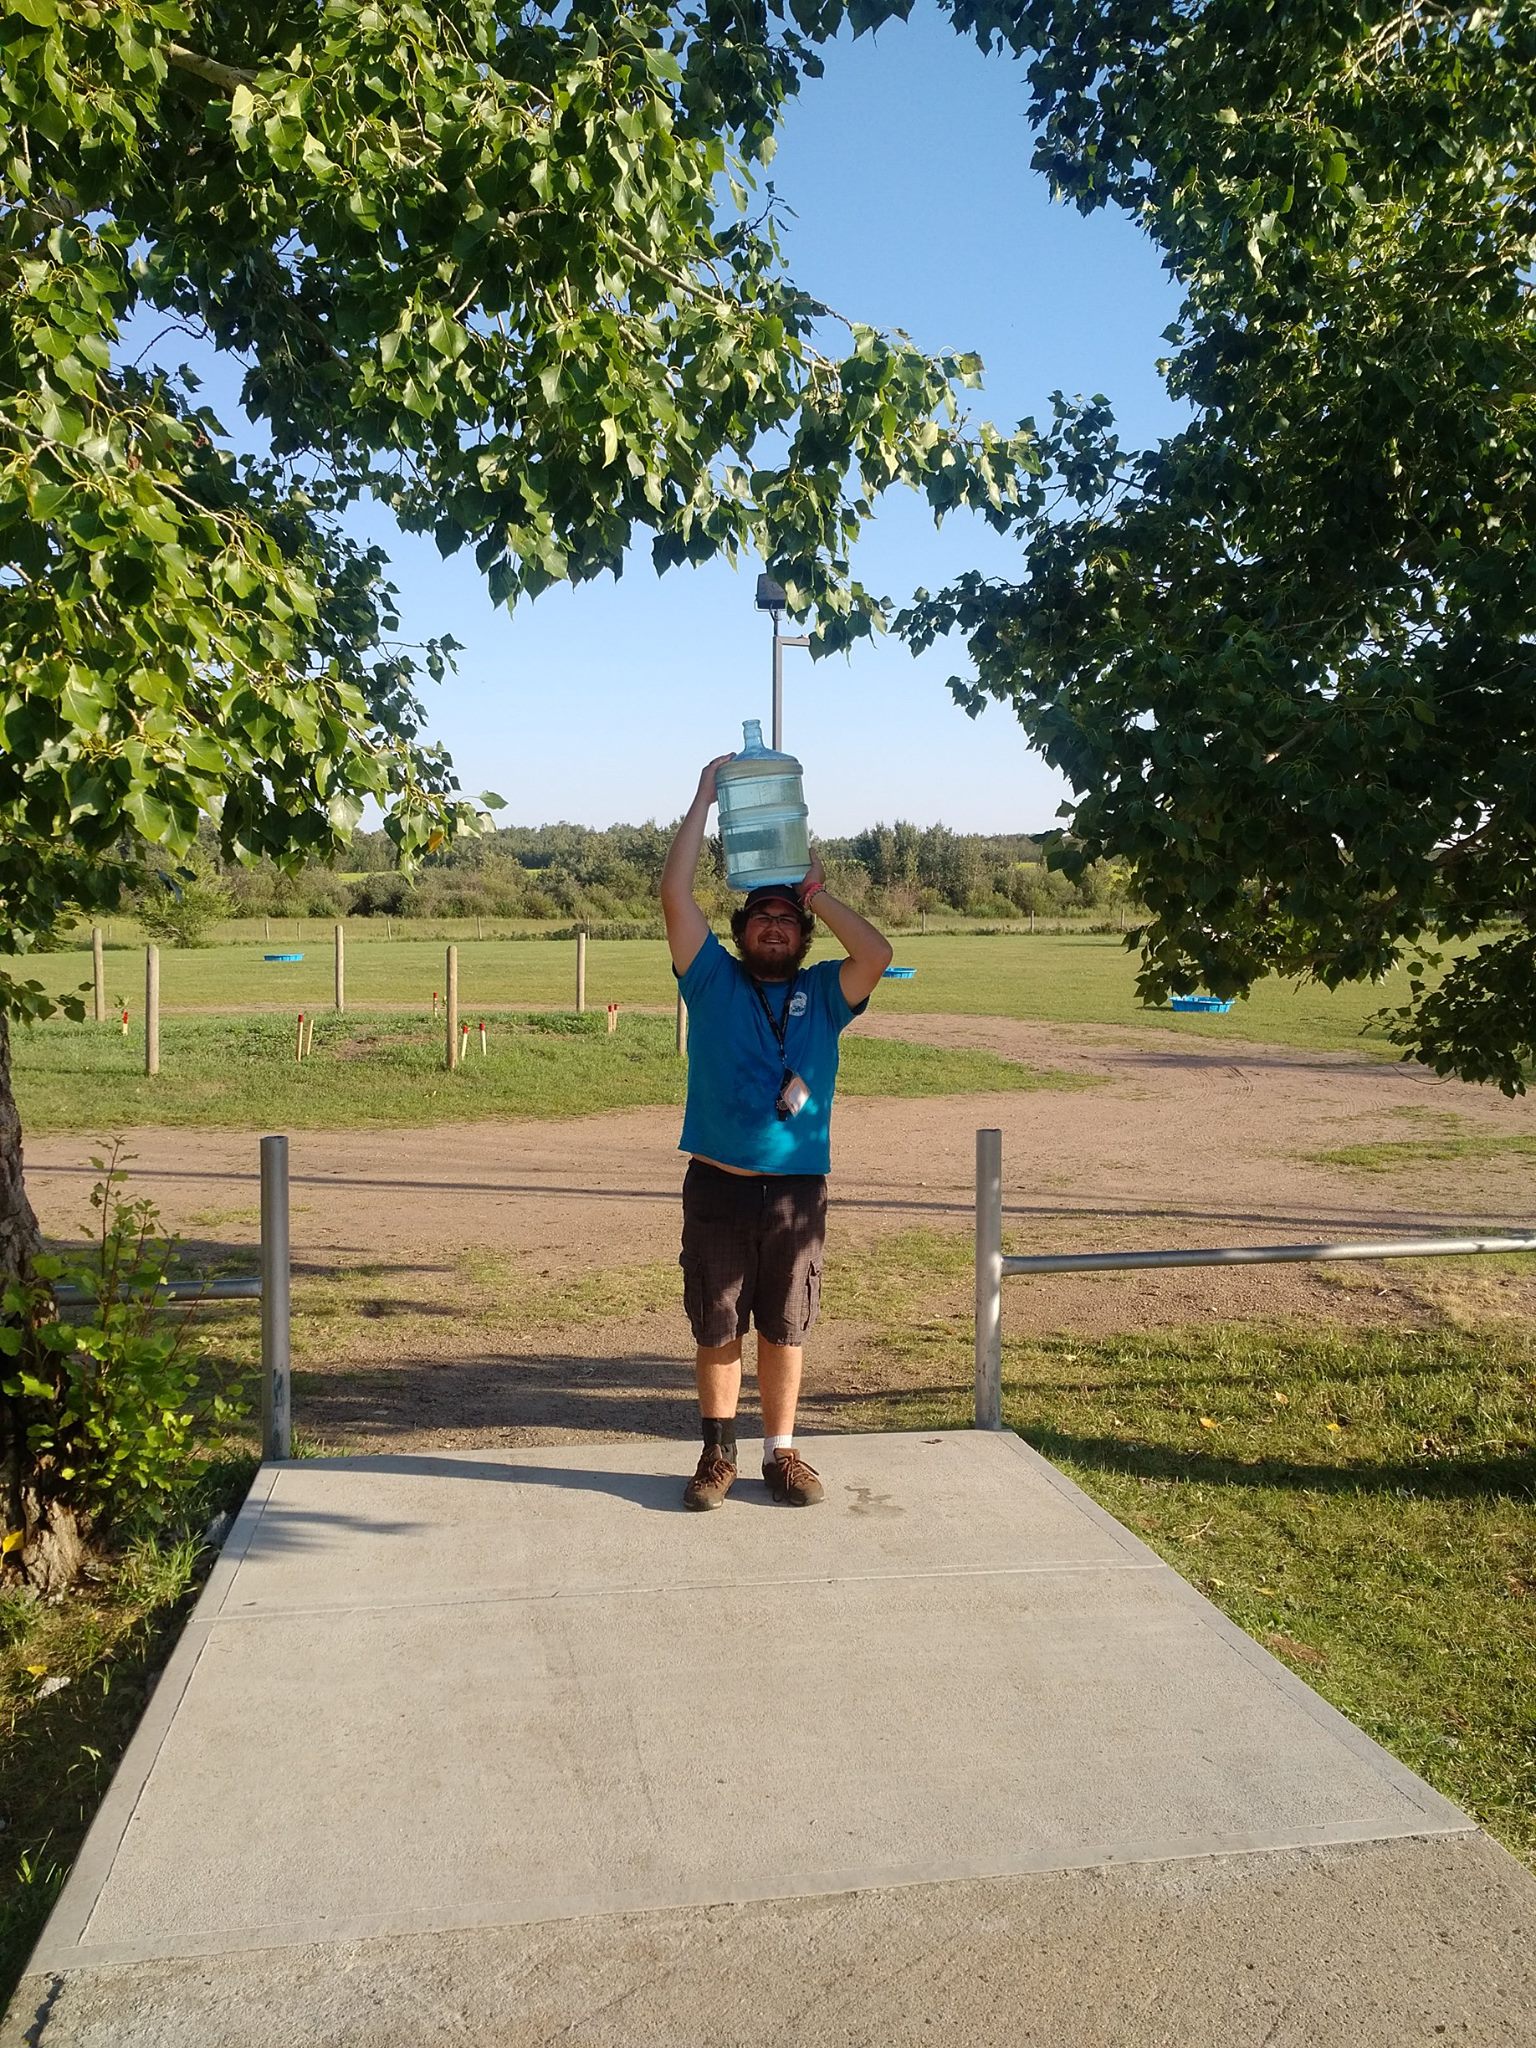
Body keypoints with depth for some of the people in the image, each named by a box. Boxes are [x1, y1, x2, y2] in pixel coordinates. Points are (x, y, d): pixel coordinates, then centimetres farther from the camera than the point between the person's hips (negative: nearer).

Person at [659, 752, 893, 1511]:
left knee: (784, 1329, 11)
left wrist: (815, 889, -3)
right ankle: (717, 1452, 23)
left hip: (797, 1191, 1)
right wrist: (706, 796, -3)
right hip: (717, 1189, 0)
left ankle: (780, 1451, 24)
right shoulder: (714, 982, 4)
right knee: (716, 1330, 9)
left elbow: (877, 954, -13)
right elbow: (675, 894, -5)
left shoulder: (822, 992, 6)